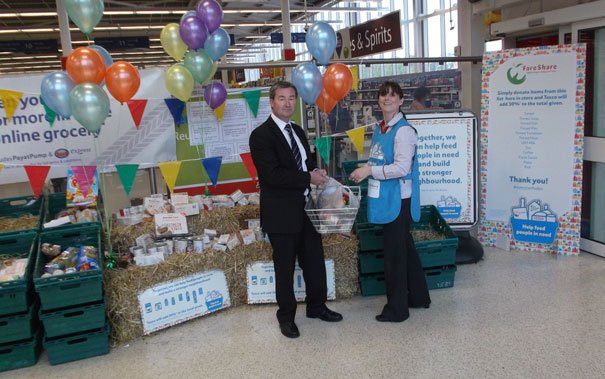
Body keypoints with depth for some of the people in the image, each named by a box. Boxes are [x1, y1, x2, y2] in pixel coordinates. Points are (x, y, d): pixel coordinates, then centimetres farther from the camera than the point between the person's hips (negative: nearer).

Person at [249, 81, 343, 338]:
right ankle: (286, 316, 26)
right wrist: (309, 178, -18)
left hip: (306, 209, 7)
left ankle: (316, 307, 35)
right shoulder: (261, 135, -14)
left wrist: (316, 171, -2)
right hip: (282, 213, -7)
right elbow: (272, 175, -23)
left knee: (315, 261, 16)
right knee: (285, 267, 8)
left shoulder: (297, 131, 12)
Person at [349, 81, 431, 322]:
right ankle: (418, 297, 36)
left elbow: (402, 168, -22)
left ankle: (396, 309, 16)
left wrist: (369, 171, -19)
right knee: (405, 247, 19)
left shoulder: (403, 131, -16)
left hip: (398, 199, -9)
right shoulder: (379, 128, 11)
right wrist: (365, 171, 7)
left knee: (394, 253, 1)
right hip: (385, 197, 9)